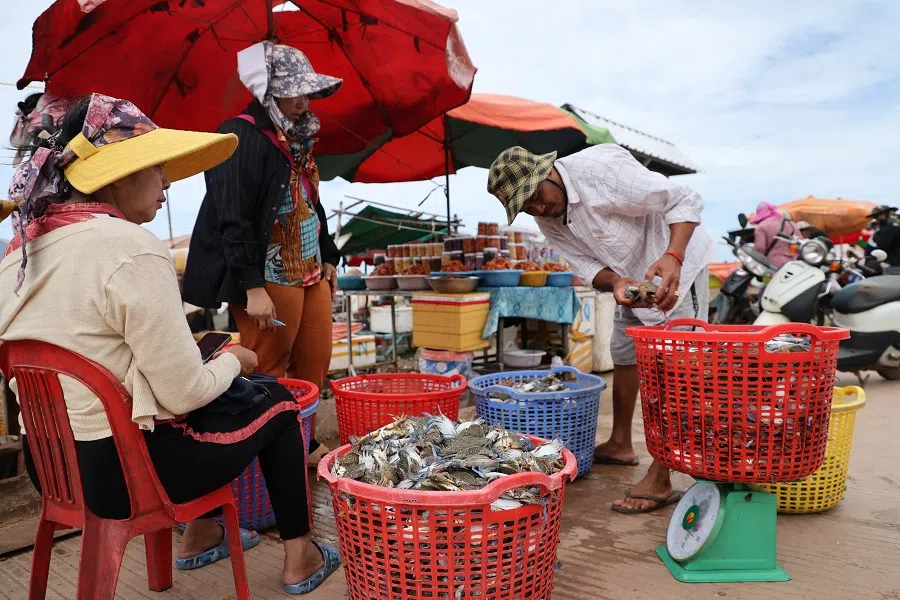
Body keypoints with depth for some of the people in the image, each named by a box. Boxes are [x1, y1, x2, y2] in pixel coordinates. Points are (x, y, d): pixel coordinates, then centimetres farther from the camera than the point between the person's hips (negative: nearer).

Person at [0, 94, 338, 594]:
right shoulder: (133, 250, -23)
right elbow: (186, 394, -22)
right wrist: (234, 361, -1)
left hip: (51, 460, 9)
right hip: (124, 468, -8)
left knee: (215, 396, 28)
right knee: (278, 407, 13)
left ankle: (202, 536, 41)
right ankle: (300, 557, 26)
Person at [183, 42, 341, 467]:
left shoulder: (295, 139, 13)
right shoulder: (241, 139, -13)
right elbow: (234, 222, -19)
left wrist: (328, 257, 21)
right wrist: (252, 287, -22)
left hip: (310, 272, 9)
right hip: (271, 277, -9)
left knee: (315, 364, 14)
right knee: (266, 375, 1)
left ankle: (303, 443, 29)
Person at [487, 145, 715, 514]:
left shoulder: (601, 169, -30)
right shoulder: (547, 220, -7)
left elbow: (684, 200, -26)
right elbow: (586, 264, -9)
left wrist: (672, 257, -41)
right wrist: (616, 283, -32)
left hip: (676, 265, -8)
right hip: (633, 278, 9)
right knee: (623, 354, 18)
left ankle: (660, 481, -8)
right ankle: (620, 445, 36)